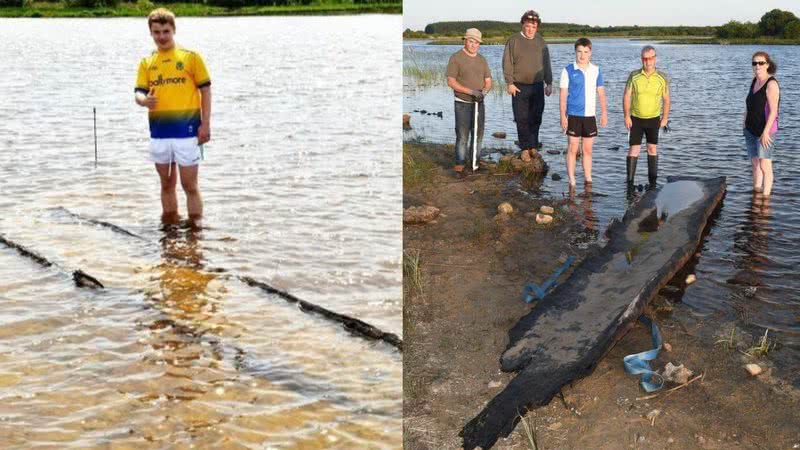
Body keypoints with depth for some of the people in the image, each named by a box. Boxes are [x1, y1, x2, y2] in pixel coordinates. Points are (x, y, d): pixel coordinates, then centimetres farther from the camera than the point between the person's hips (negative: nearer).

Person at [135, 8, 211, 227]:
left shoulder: (191, 57, 0)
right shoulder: (147, 62, 11)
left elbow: (205, 90, 0)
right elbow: (139, 92, 5)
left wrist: (205, 124, -7)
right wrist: (144, 100, -20)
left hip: (187, 131, -4)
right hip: (159, 133, 4)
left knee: (189, 185, -1)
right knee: (166, 184, 14)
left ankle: (195, 228, 6)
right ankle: (169, 225, 25)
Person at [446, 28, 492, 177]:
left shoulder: (482, 60, 10)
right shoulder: (456, 58, -7)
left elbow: (488, 82, 10)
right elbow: (451, 82, -14)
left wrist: (483, 91, -14)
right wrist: (471, 92, -21)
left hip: (479, 103, 6)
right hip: (462, 103, -6)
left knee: (479, 133, 11)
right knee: (462, 135, -9)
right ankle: (459, 165, -5)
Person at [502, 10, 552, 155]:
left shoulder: (541, 42, 11)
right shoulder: (513, 41, -1)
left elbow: (546, 64, 17)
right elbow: (507, 63, -5)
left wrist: (549, 83, 13)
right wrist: (509, 83, -12)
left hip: (537, 86, 3)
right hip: (519, 87, -3)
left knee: (536, 119, 5)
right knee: (522, 119, -2)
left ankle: (533, 147, 14)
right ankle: (526, 148, 3)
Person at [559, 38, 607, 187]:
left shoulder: (596, 71, 6)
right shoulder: (568, 71, -4)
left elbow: (601, 92, 11)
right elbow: (563, 94, -4)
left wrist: (604, 113, 7)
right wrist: (563, 116, -8)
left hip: (590, 115, 3)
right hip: (573, 115, -3)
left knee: (588, 149, 10)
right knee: (572, 149, 1)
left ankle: (588, 178, 18)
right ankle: (571, 180, 7)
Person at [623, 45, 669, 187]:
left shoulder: (662, 77, -3)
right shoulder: (634, 76, -5)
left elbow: (666, 99, 4)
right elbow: (627, 96, -3)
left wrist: (665, 118, -1)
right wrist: (627, 116, -8)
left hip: (653, 119, 1)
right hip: (636, 118, -1)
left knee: (652, 149, 5)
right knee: (634, 149, -2)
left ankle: (652, 182, 11)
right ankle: (630, 182, 1)